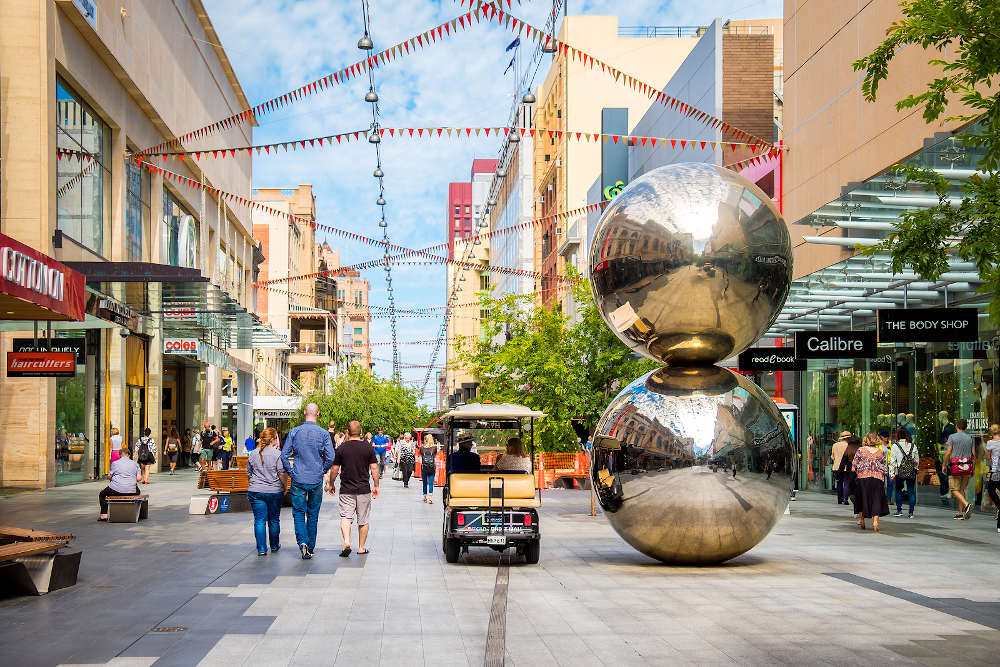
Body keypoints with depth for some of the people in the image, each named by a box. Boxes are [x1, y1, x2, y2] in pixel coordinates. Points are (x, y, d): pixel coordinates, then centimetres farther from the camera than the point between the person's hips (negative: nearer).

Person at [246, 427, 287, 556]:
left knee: (259, 520, 3)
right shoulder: (277, 454, -9)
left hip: (255, 492, 2)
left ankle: (261, 549, -3)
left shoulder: (253, 455, 5)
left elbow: (249, 474, 14)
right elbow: (282, 474, -11)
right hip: (274, 491, -2)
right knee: (274, 519, 13)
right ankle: (274, 545, 27)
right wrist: (285, 488, 2)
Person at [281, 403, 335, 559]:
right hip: (316, 480, 0)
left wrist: (291, 471, 7)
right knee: (313, 514, 11)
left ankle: (302, 541, -17)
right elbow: (330, 457, -7)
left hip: (298, 479, 0)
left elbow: (284, 455, -3)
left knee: (298, 513, 4)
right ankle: (310, 548, 17)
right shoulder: (323, 434, -4)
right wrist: (323, 471, 9)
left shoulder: (294, 432, -2)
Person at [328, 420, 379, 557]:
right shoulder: (368, 447, -3)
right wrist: (376, 486, 7)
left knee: (345, 517, 0)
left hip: (346, 490, -1)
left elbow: (334, 469, 0)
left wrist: (331, 484, 15)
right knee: (363, 520, 10)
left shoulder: (341, 448, -4)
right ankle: (361, 547, 15)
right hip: (364, 489, 1)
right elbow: (374, 469, -3)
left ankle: (347, 542, -21)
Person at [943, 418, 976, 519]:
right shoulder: (970, 438, 7)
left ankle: (966, 504, -24)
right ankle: (960, 513, 10)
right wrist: (973, 470, 13)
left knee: (954, 490, 0)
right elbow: (973, 454, 6)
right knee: (962, 489, 12)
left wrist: (944, 465, 0)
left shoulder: (952, 437, -5)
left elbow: (948, 452, -10)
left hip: (955, 466, -4)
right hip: (967, 466, 5)